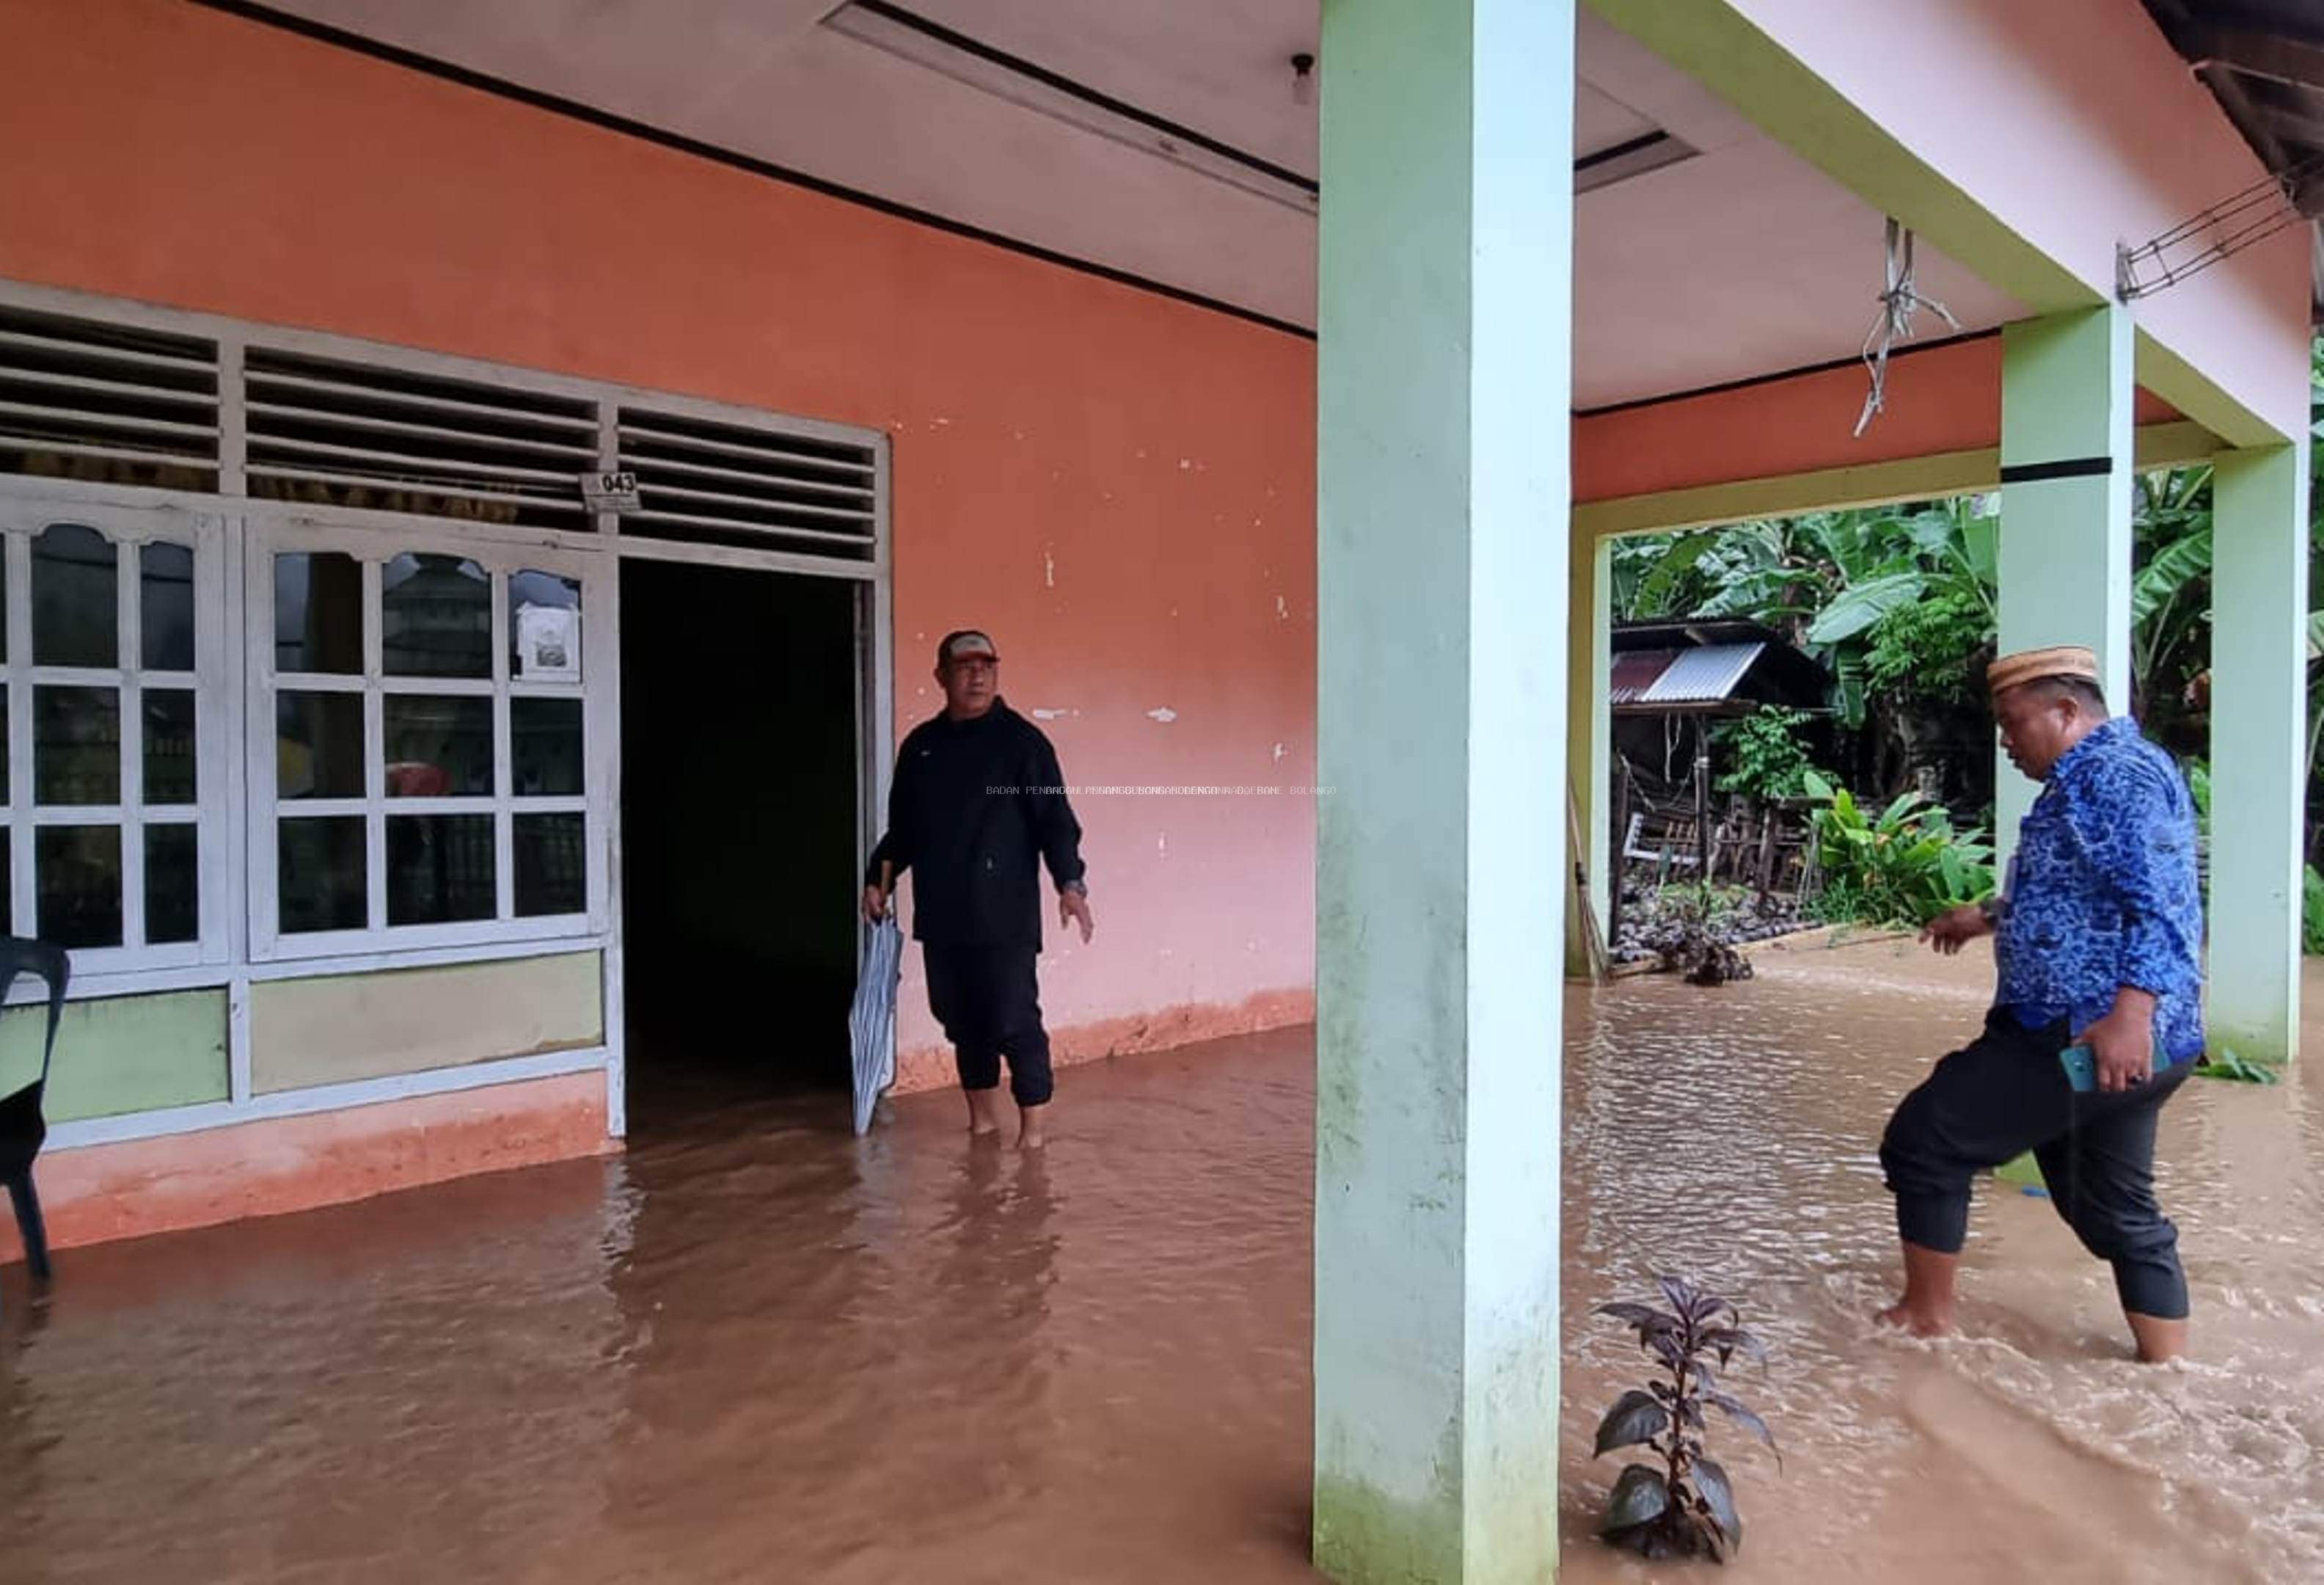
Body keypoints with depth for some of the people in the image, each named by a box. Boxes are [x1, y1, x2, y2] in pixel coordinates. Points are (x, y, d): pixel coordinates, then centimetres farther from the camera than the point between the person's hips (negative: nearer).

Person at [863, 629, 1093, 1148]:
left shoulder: (1022, 741, -4)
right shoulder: (920, 745, 11)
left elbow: (1055, 820, -9)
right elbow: (902, 826, 19)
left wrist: (1070, 883, -21)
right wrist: (879, 879, 12)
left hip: (1005, 916, -5)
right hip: (941, 916, 5)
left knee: (1014, 1022, -5)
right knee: (962, 1022, 12)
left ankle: (1032, 1131, 8)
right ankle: (983, 1122, 26)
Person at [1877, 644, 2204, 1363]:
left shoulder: (2115, 771, -15)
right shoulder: (2093, 778, 19)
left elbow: (2158, 902, -26)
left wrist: (2129, 1013, -34)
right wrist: (1987, 917, 34)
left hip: (2084, 1036, -11)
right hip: (2116, 1044, 11)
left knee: (1922, 1142, -2)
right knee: (2118, 1212, 18)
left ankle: (1925, 1318, 11)